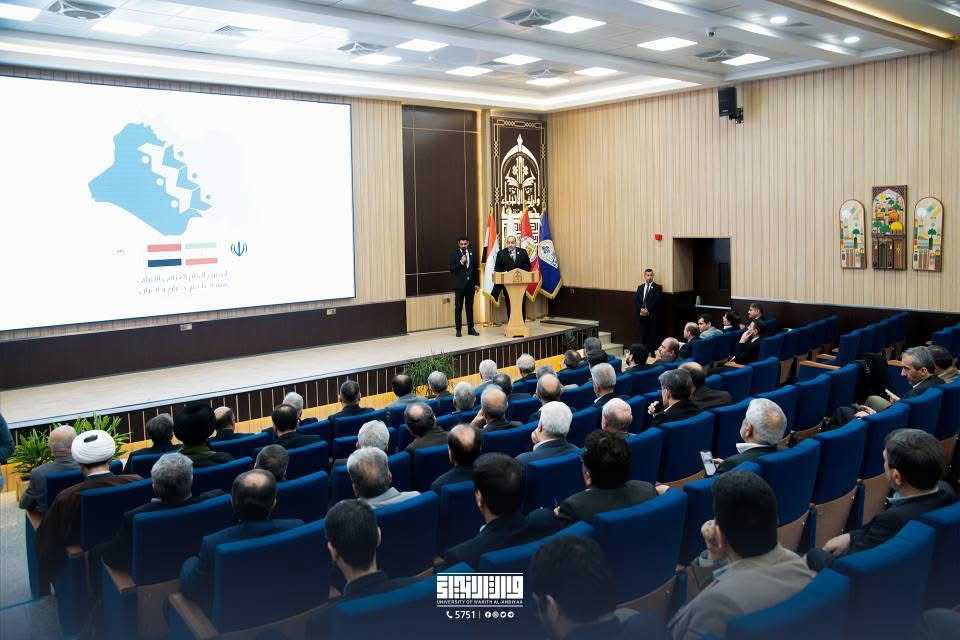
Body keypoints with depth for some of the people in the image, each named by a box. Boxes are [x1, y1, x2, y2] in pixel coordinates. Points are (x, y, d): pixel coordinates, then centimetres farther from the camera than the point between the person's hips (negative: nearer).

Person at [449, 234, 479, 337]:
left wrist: (476, 283, 8)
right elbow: (452, 269, -6)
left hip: (470, 284, 3)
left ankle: (471, 328, 15)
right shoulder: (454, 254, -2)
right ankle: (458, 329, 5)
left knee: (470, 307, 9)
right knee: (458, 308, 0)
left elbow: (475, 269, 12)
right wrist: (461, 262, -18)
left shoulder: (472, 254, 9)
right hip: (459, 285, -3)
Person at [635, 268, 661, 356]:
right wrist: (641, 309, -8)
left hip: (652, 316, -4)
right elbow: (636, 300, 9)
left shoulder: (657, 287, 2)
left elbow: (656, 301, -8)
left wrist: (648, 310, -13)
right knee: (643, 335, 5)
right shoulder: (640, 287, 16)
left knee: (653, 335, -5)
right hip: (642, 315, 4)